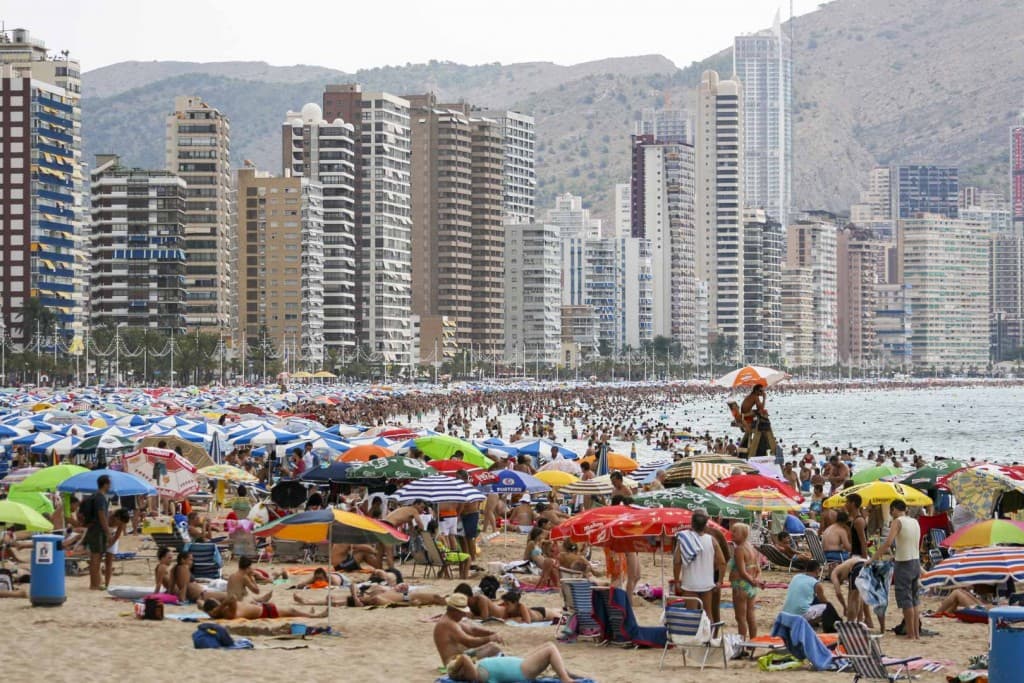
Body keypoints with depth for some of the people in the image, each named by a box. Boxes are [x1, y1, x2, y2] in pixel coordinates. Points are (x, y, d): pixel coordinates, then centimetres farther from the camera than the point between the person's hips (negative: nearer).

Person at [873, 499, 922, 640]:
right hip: (916, 561, 7)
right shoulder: (915, 522, 11)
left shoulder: (898, 521, -11)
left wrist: (874, 557, -21)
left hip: (904, 564, -7)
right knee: (915, 599, 14)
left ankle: (911, 634, -2)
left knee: (906, 601, -3)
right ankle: (917, 632, 16)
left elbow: (888, 542, -23)